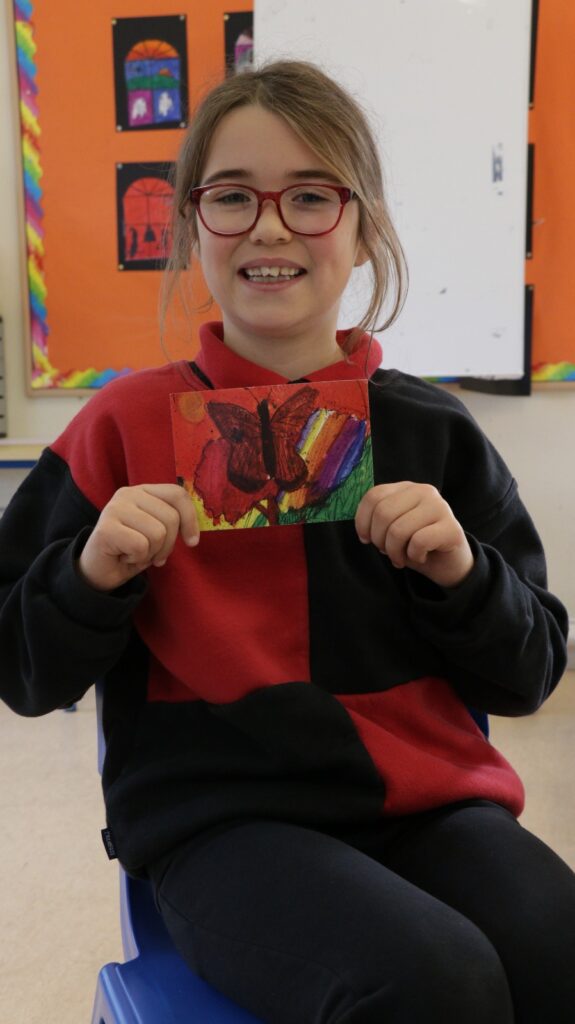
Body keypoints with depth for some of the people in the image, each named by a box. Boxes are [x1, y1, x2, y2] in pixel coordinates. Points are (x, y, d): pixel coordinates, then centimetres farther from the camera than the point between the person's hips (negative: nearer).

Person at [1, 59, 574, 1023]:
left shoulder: (431, 431, 5)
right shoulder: (128, 423, 0)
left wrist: (460, 573, -10)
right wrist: (93, 575, -16)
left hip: (428, 799, 3)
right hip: (222, 817, -2)